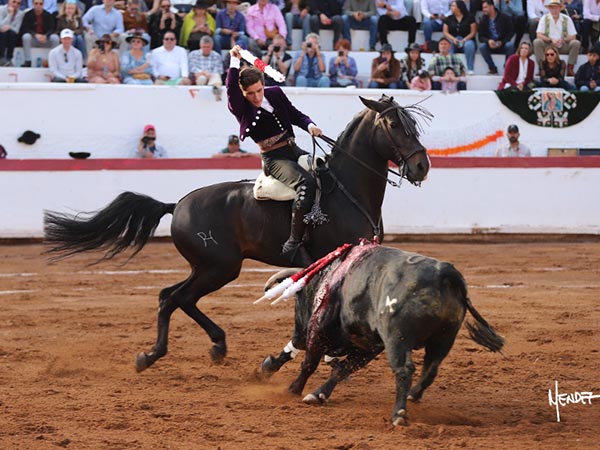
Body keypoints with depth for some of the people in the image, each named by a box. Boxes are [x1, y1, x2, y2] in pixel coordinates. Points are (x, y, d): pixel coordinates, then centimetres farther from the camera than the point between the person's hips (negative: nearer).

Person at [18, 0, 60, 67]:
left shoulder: (48, 15, -2)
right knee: (26, 36, -33)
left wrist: (45, 36, -30)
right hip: (32, 40, -1)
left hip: (45, 39, 1)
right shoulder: (28, 15, -6)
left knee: (55, 38, -28)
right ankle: (27, 61, -28)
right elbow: (25, 29, -13)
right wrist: (36, 35, -31)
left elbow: (52, 29, -8)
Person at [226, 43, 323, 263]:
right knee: (306, 183, -32)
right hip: (274, 158, -7)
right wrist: (234, 61, -26)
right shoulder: (240, 107, -7)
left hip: (294, 150, 7)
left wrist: (310, 125, -6)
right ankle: (293, 243, -35)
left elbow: (296, 115, 13)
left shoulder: (275, 94, 8)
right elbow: (231, 87, -26)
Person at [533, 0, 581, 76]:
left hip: (563, 46, 1)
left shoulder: (567, 19, 0)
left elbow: (573, 36, -3)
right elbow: (539, 35, -9)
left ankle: (569, 69, -21)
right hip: (548, 46, -1)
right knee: (537, 42, -29)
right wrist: (551, 40, -25)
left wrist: (563, 40, -22)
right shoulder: (544, 18, -1)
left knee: (576, 43, -26)